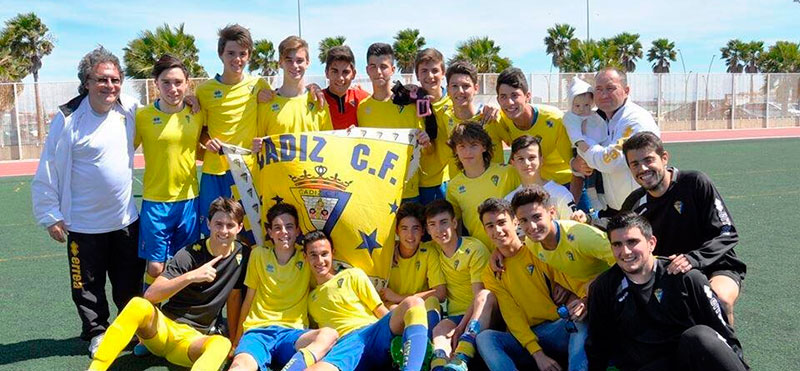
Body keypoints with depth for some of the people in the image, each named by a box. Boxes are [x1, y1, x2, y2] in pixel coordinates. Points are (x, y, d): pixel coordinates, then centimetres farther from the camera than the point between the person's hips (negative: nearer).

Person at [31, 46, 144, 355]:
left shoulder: (129, 109, -4)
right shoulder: (68, 118, -15)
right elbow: (48, 170, -10)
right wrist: (50, 215, -9)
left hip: (126, 218, 4)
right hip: (84, 223, -3)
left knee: (130, 283, 16)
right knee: (88, 286, 11)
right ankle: (96, 333, 31)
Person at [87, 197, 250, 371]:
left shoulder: (242, 255, 1)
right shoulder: (189, 255, -11)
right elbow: (150, 295, -19)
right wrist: (190, 276, -32)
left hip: (193, 338, 2)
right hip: (163, 326, -1)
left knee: (222, 344, -35)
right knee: (139, 305, -36)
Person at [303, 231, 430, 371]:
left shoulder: (353, 275, 19)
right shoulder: (309, 299, 27)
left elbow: (381, 311, 11)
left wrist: (398, 325, -4)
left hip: (374, 332, 0)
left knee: (413, 303, -32)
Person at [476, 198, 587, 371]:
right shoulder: (490, 274, 7)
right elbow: (512, 317, -1)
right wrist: (538, 354, -14)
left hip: (561, 330, -1)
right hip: (524, 337, 2)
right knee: (484, 337, -26)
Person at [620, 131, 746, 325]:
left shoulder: (695, 183, -12)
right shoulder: (634, 204, 1)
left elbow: (728, 234, -13)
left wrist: (693, 258, -29)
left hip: (716, 268, -4)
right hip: (668, 273, 4)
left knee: (719, 300, -35)